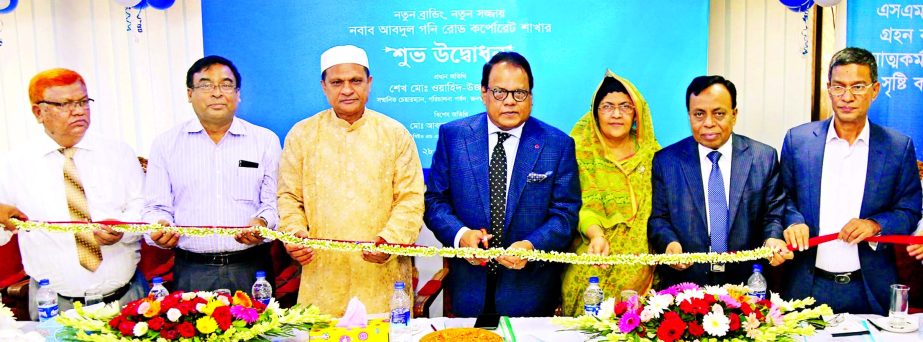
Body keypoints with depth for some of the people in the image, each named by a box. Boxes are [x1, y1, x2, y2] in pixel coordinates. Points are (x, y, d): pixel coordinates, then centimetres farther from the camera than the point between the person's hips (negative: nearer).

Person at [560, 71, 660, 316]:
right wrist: (597, 234, -26)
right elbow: (582, 205, -8)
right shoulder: (581, 151, 0)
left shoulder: (652, 153, 8)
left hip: (641, 265, 2)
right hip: (594, 261, -2)